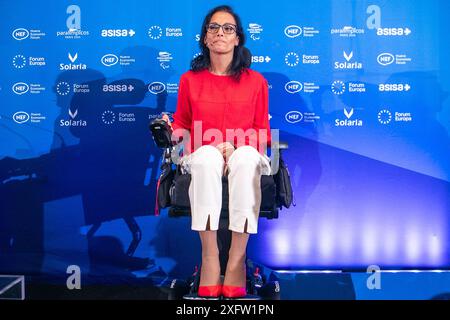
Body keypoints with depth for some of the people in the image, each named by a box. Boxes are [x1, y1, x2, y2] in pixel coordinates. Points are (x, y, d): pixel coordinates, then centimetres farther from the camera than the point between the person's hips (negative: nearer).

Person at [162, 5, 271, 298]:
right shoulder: (190, 79, 13)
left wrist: (236, 145, -8)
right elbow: (183, 125, 17)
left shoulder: (256, 81, 11)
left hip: (245, 155, 0)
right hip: (202, 158, 0)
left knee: (247, 157, -38)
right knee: (207, 155, -37)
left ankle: (237, 260, -38)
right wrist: (170, 130, -7)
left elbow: (262, 132, 11)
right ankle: (210, 257, -37)